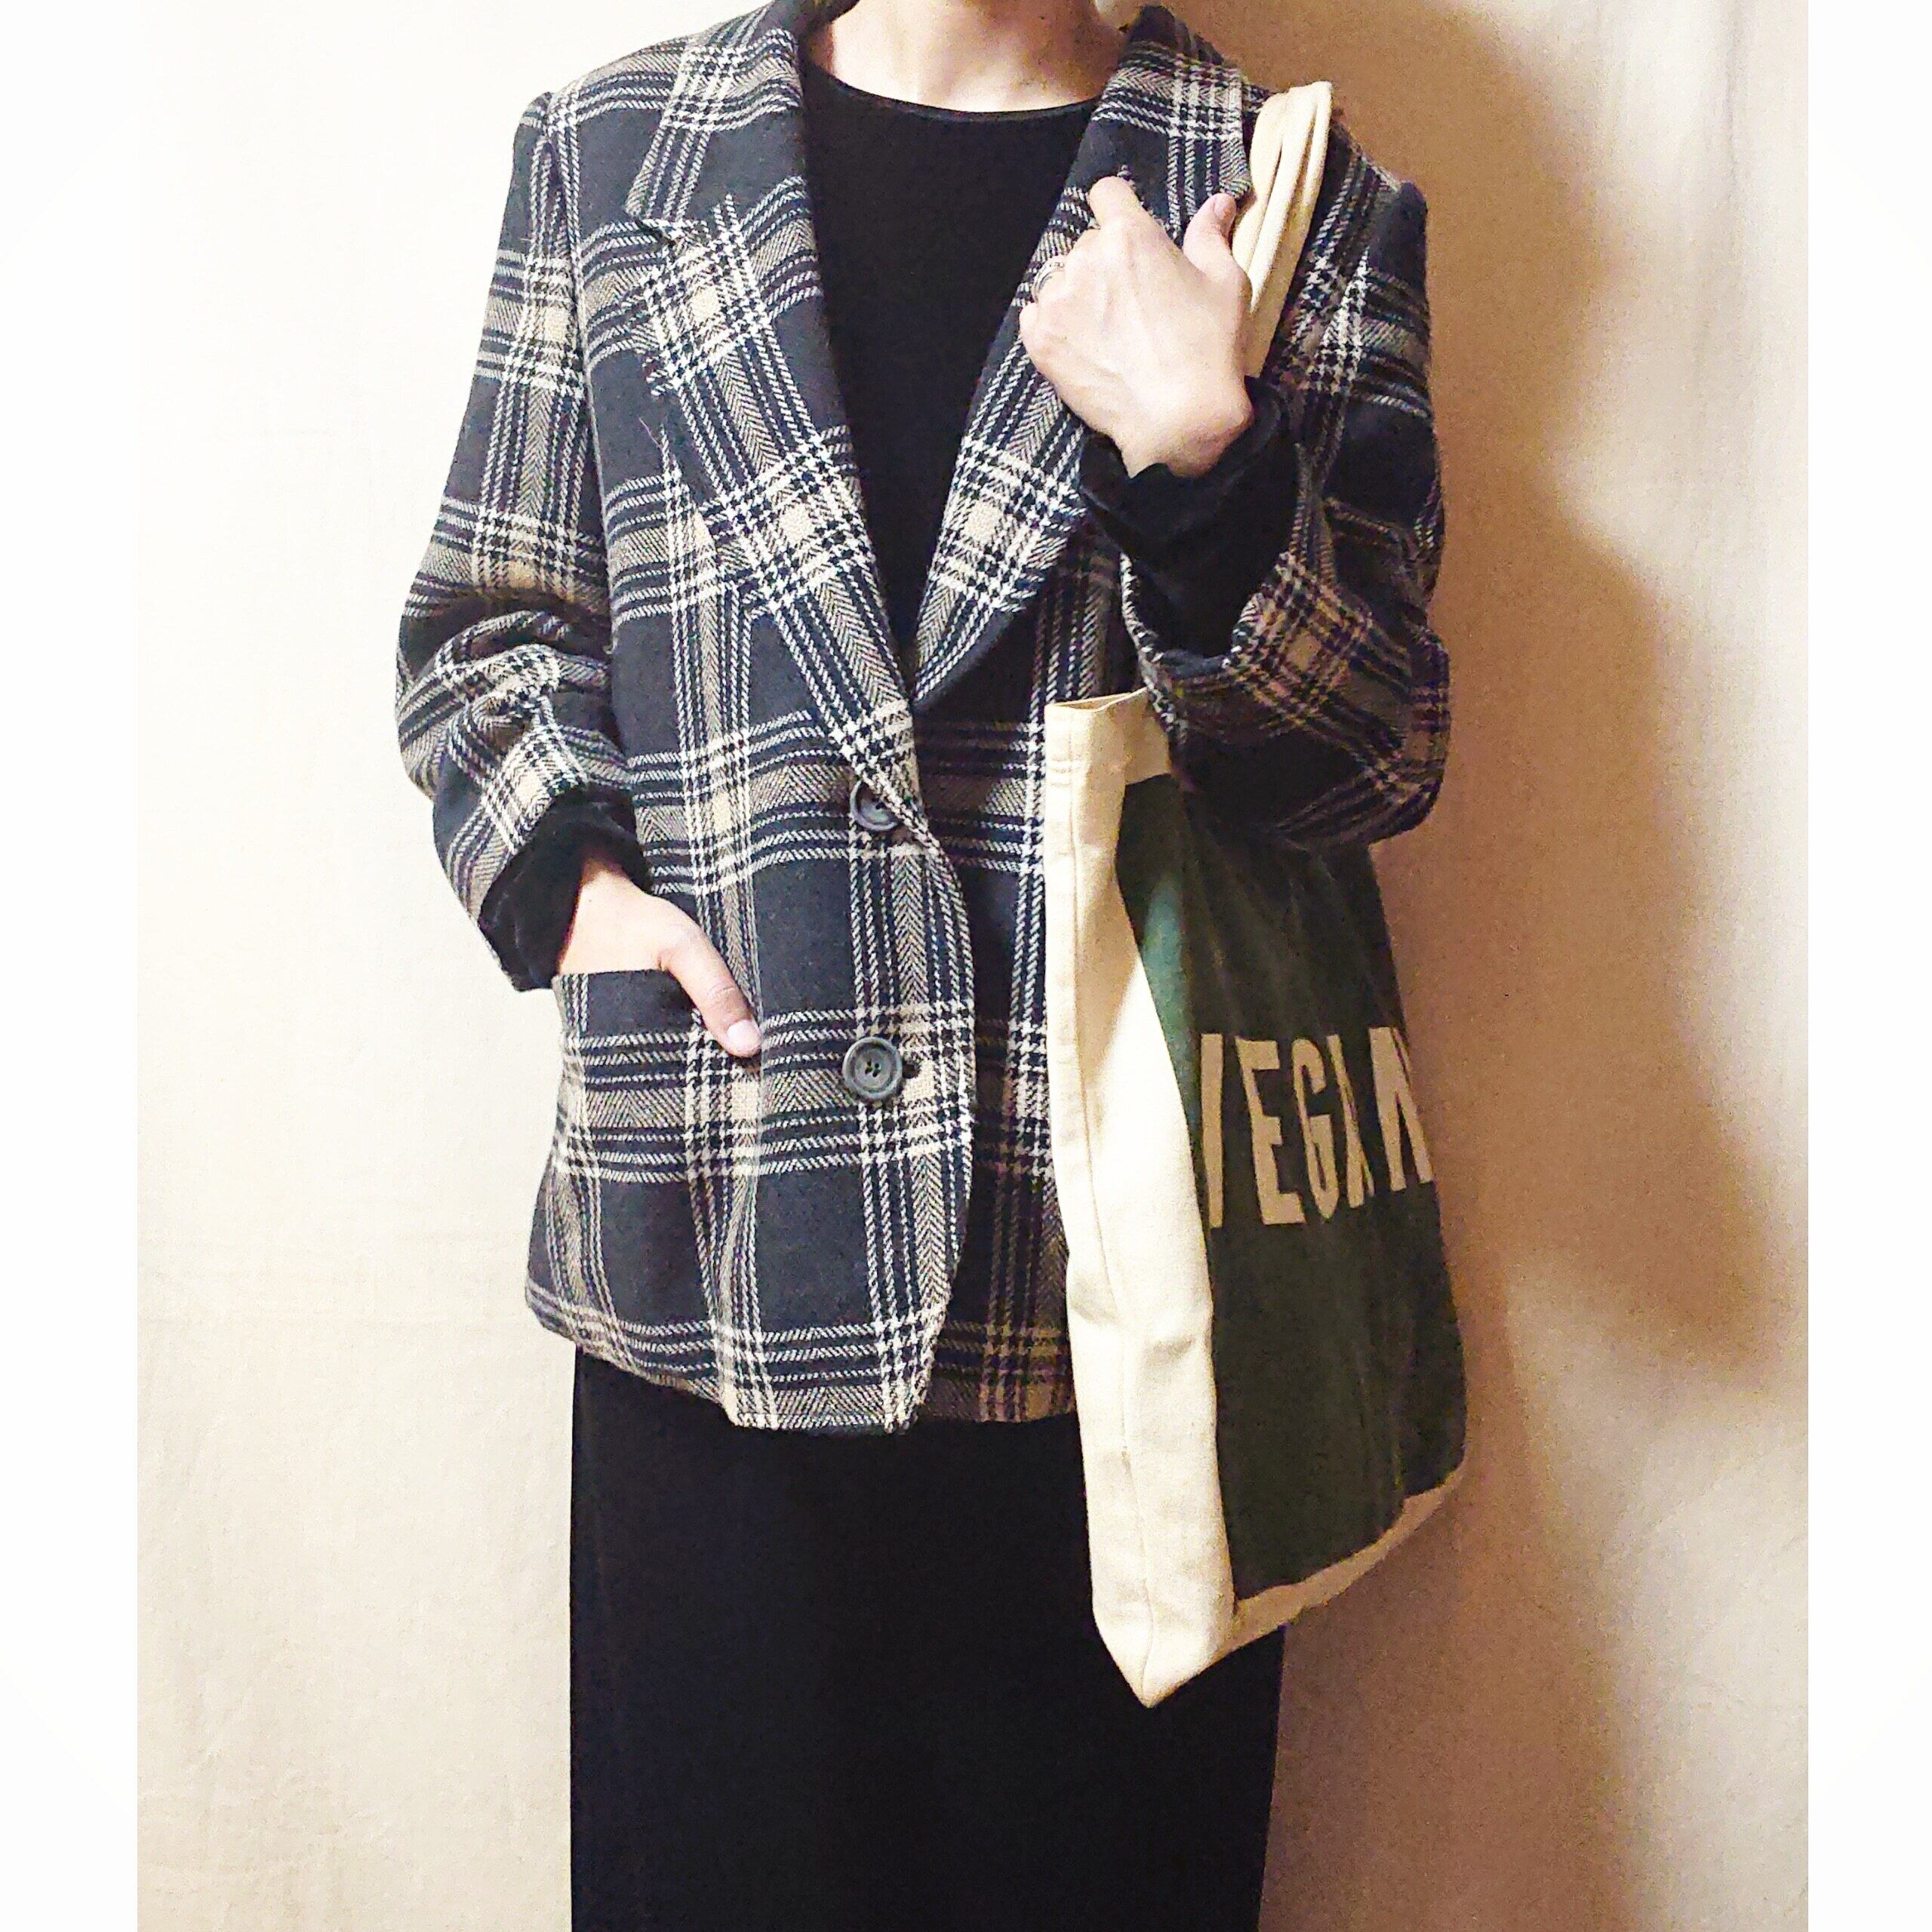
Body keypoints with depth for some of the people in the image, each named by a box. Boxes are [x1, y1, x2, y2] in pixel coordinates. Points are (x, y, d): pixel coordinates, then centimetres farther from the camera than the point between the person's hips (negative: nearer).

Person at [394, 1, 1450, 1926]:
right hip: (718, 1245, 1)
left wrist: (1203, 460, -15)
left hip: (1118, 1258, 0)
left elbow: (1384, 756, 1)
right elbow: (480, 628, 14)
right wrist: (564, 874, -4)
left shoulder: (1303, 200, 5)